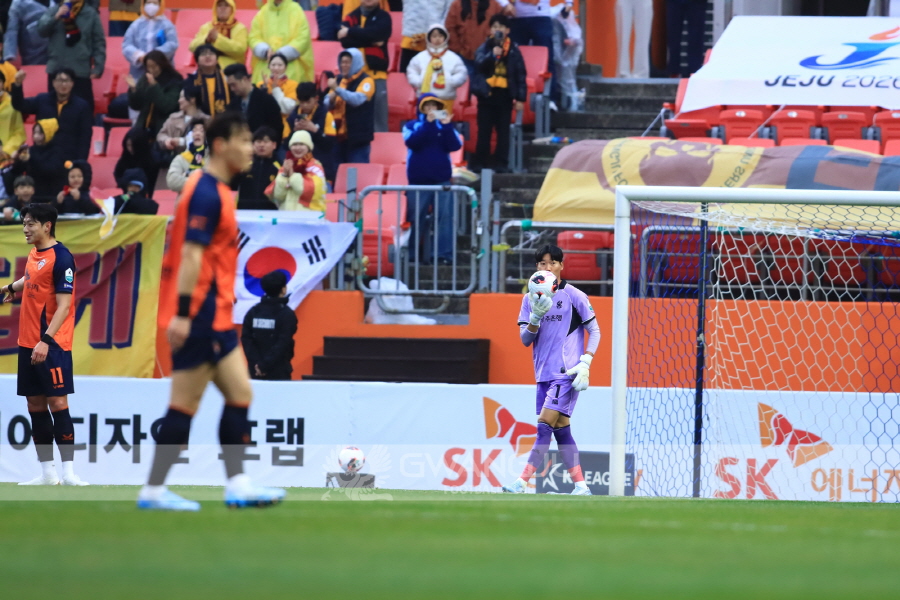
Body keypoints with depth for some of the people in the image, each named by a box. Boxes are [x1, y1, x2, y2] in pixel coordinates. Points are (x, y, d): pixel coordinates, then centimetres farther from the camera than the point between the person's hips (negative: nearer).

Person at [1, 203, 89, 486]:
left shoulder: (61, 258, -14)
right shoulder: (34, 254, 11)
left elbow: (64, 304, -19)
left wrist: (46, 340, -26)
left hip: (51, 345, -9)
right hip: (28, 343, 9)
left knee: (57, 403, -10)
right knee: (35, 405, 8)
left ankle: (68, 472, -9)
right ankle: (47, 472, 12)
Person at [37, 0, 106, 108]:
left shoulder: (90, 13, 1)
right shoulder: (54, 10, 7)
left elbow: (99, 42, 2)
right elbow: (41, 29, -2)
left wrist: (98, 67, -5)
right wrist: (56, 17, -16)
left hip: (81, 71, -3)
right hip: (56, 70, 3)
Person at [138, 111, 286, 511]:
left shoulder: (216, 192, 16)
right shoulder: (206, 193, -15)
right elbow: (190, 255, -21)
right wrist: (182, 313, -25)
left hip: (215, 318, 10)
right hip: (199, 317, -10)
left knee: (240, 394, 7)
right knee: (185, 405, -5)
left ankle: (237, 485, 7)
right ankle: (154, 490, 0)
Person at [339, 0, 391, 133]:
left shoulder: (383, 17, 7)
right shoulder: (351, 18, 12)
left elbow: (375, 33, -14)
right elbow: (345, 41, -4)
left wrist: (350, 32, -10)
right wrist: (371, 42, -10)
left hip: (376, 73, -2)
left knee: (379, 115, -5)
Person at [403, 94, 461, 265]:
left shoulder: (444, 126, 9)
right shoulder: (412, 126, 7)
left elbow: (455, 146, -4)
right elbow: (411, 142, -13)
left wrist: (446, 125, -17)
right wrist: (428, 123, -20)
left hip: (442, 179, 1)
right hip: (418, 180, -1)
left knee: (444, 217, -8)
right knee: (417, 219, 0)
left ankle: (444, 255, -10)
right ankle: (413, 255, 7)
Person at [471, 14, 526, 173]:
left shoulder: (513, 50, 1)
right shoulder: (485, 48, 2)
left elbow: (520, 75, 3)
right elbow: (479, 63, -14)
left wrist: (520, 98, -1)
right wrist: (492, 54, -28)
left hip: (504, 94, 0)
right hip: (487, 93, 0)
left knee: (503, 131, 4)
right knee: (484, 131, 5)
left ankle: (501, 164, 8)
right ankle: (480, 163, 10)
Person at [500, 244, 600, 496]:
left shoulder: (574, 296, -4)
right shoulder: (530, 299, 9)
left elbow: (595, 331, -1)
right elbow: (525, 339, 4)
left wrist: (585, 364, -12)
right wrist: (536, 316, -15)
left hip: (567, 373, -6)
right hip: (544, 374, 6)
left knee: (545, 426, -14)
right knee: (561, 429, 6)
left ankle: (522, 481, -18)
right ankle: (580, 485, 10)